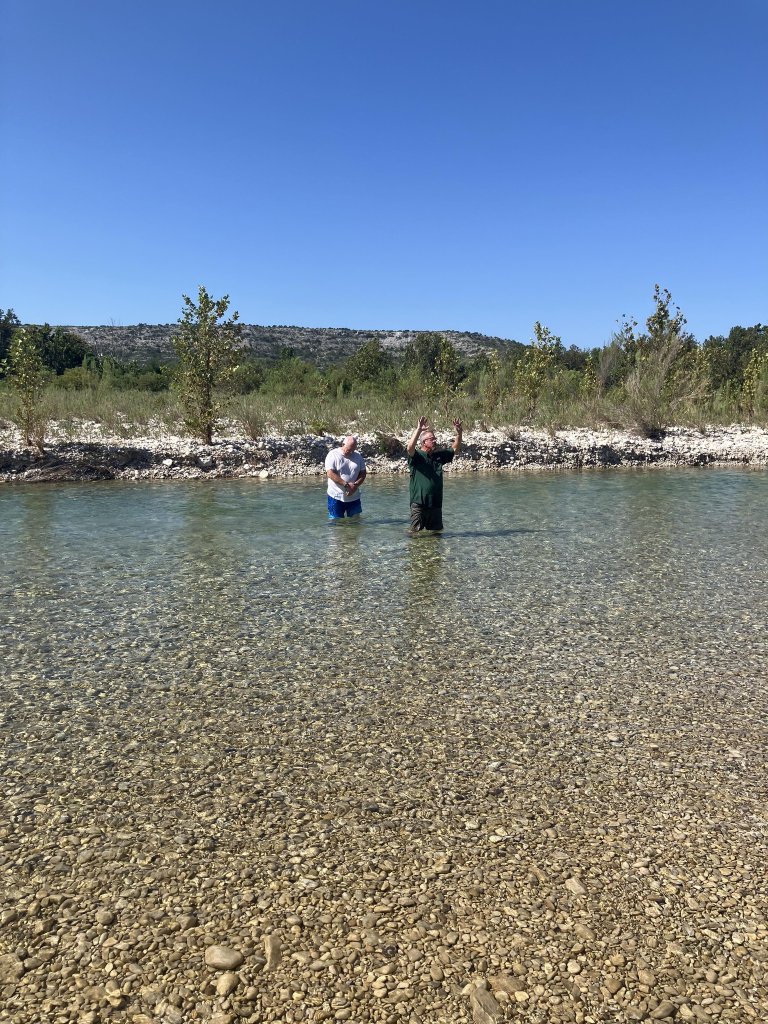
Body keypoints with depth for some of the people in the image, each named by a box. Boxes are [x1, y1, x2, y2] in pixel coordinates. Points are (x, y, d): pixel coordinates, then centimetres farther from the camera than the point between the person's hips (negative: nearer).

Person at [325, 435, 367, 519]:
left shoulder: (358, 456, 8)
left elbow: (363, 473, 7)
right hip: (336, 496, -4)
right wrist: (346, 485, -22)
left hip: (354, 497, 4)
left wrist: (355, 485, -13)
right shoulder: (333, 455, -7)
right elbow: (330, 474, -16)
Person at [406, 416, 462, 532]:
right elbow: (410, 447, -27)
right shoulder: (417, 456, -6)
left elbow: (455, 449, 15)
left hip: (436, 505, 6)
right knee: (416, 533, -1)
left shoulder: (439, 455, 13)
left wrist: (458, 433, -2)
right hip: (419, 504, -6)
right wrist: (418, 430, -35)